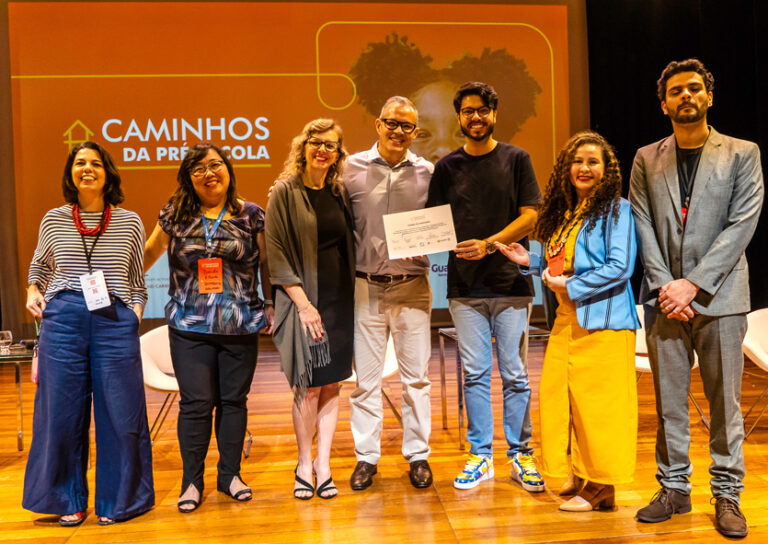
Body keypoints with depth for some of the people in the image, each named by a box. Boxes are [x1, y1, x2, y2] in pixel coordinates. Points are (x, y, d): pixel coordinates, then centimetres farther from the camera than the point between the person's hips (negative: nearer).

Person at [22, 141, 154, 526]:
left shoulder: (129, 222, 6)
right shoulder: (53, 220, 9)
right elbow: (39, 266, 26)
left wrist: (136, 311, 0)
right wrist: (33, 291, 8)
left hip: (115, 320, -1)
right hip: (63, 318, 1)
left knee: (118, 410, 1)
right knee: (63, 409, 5)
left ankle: (115, 500, 19)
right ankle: (69, 501, 23)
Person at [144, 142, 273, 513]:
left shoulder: (252, 215, 4)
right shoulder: (174, 215, 6)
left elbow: (266, 263, 10)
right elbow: (148, 254, 16)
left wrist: (270, 305, 6)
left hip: (241, 326, 1)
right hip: (189, 327, 0)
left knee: (234, 400, 9)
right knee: (196, 403, 1)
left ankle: (230, 474, 25)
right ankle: (192, 481, 16)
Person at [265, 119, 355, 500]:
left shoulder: (340, 193, 10)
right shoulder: (284, 193, -4)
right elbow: (276, 254, -8)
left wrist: (352, 298, 6)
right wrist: (304, 303, -13)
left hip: (339, 300, 4)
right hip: (302, 299, -4)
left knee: (331, 384, 7)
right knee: (308, 386, 0)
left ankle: (323, 463, 18)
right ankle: (304, 464, 17)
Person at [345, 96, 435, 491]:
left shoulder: (427, 173, 5)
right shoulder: (352, 168, 3)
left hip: (412, 287, 1)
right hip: (366, 286, 0)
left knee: (416, 376, 7)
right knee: (365, 377, 6)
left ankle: (418, 455, 21)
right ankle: (366, 457, 20)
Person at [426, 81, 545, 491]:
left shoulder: (515, 159, 5)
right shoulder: (447, 166, 10)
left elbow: (530, 216, -2)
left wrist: (489, 245, -14)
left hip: (511, 282, -1)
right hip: (465, 285, 2)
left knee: (515, 374, 2)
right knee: (474, 374, 6)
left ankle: (520, 456, 15)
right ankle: (480, 456, 17)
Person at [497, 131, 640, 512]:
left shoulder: (615, 209, -7)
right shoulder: (566, 213, 17)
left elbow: (620, 267, -15)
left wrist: (570, 286, -14)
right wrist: (530, 261, 11)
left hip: (602, 320, -8)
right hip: (568, 319, 8)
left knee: (596, 399, -3)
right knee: (560, 395, 10)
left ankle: (601, 486, 10)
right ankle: (580, 475, 25)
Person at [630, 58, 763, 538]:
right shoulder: (646, 160, 11)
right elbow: (644, 228, 5)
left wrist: (693, 284, -12)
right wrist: (664, 286, -8)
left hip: (719, 297, -2)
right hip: (665, 299, 2)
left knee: (725, 400, 4)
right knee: (669, 399, 7)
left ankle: (727, 494, 17)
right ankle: (674, 489, 19)